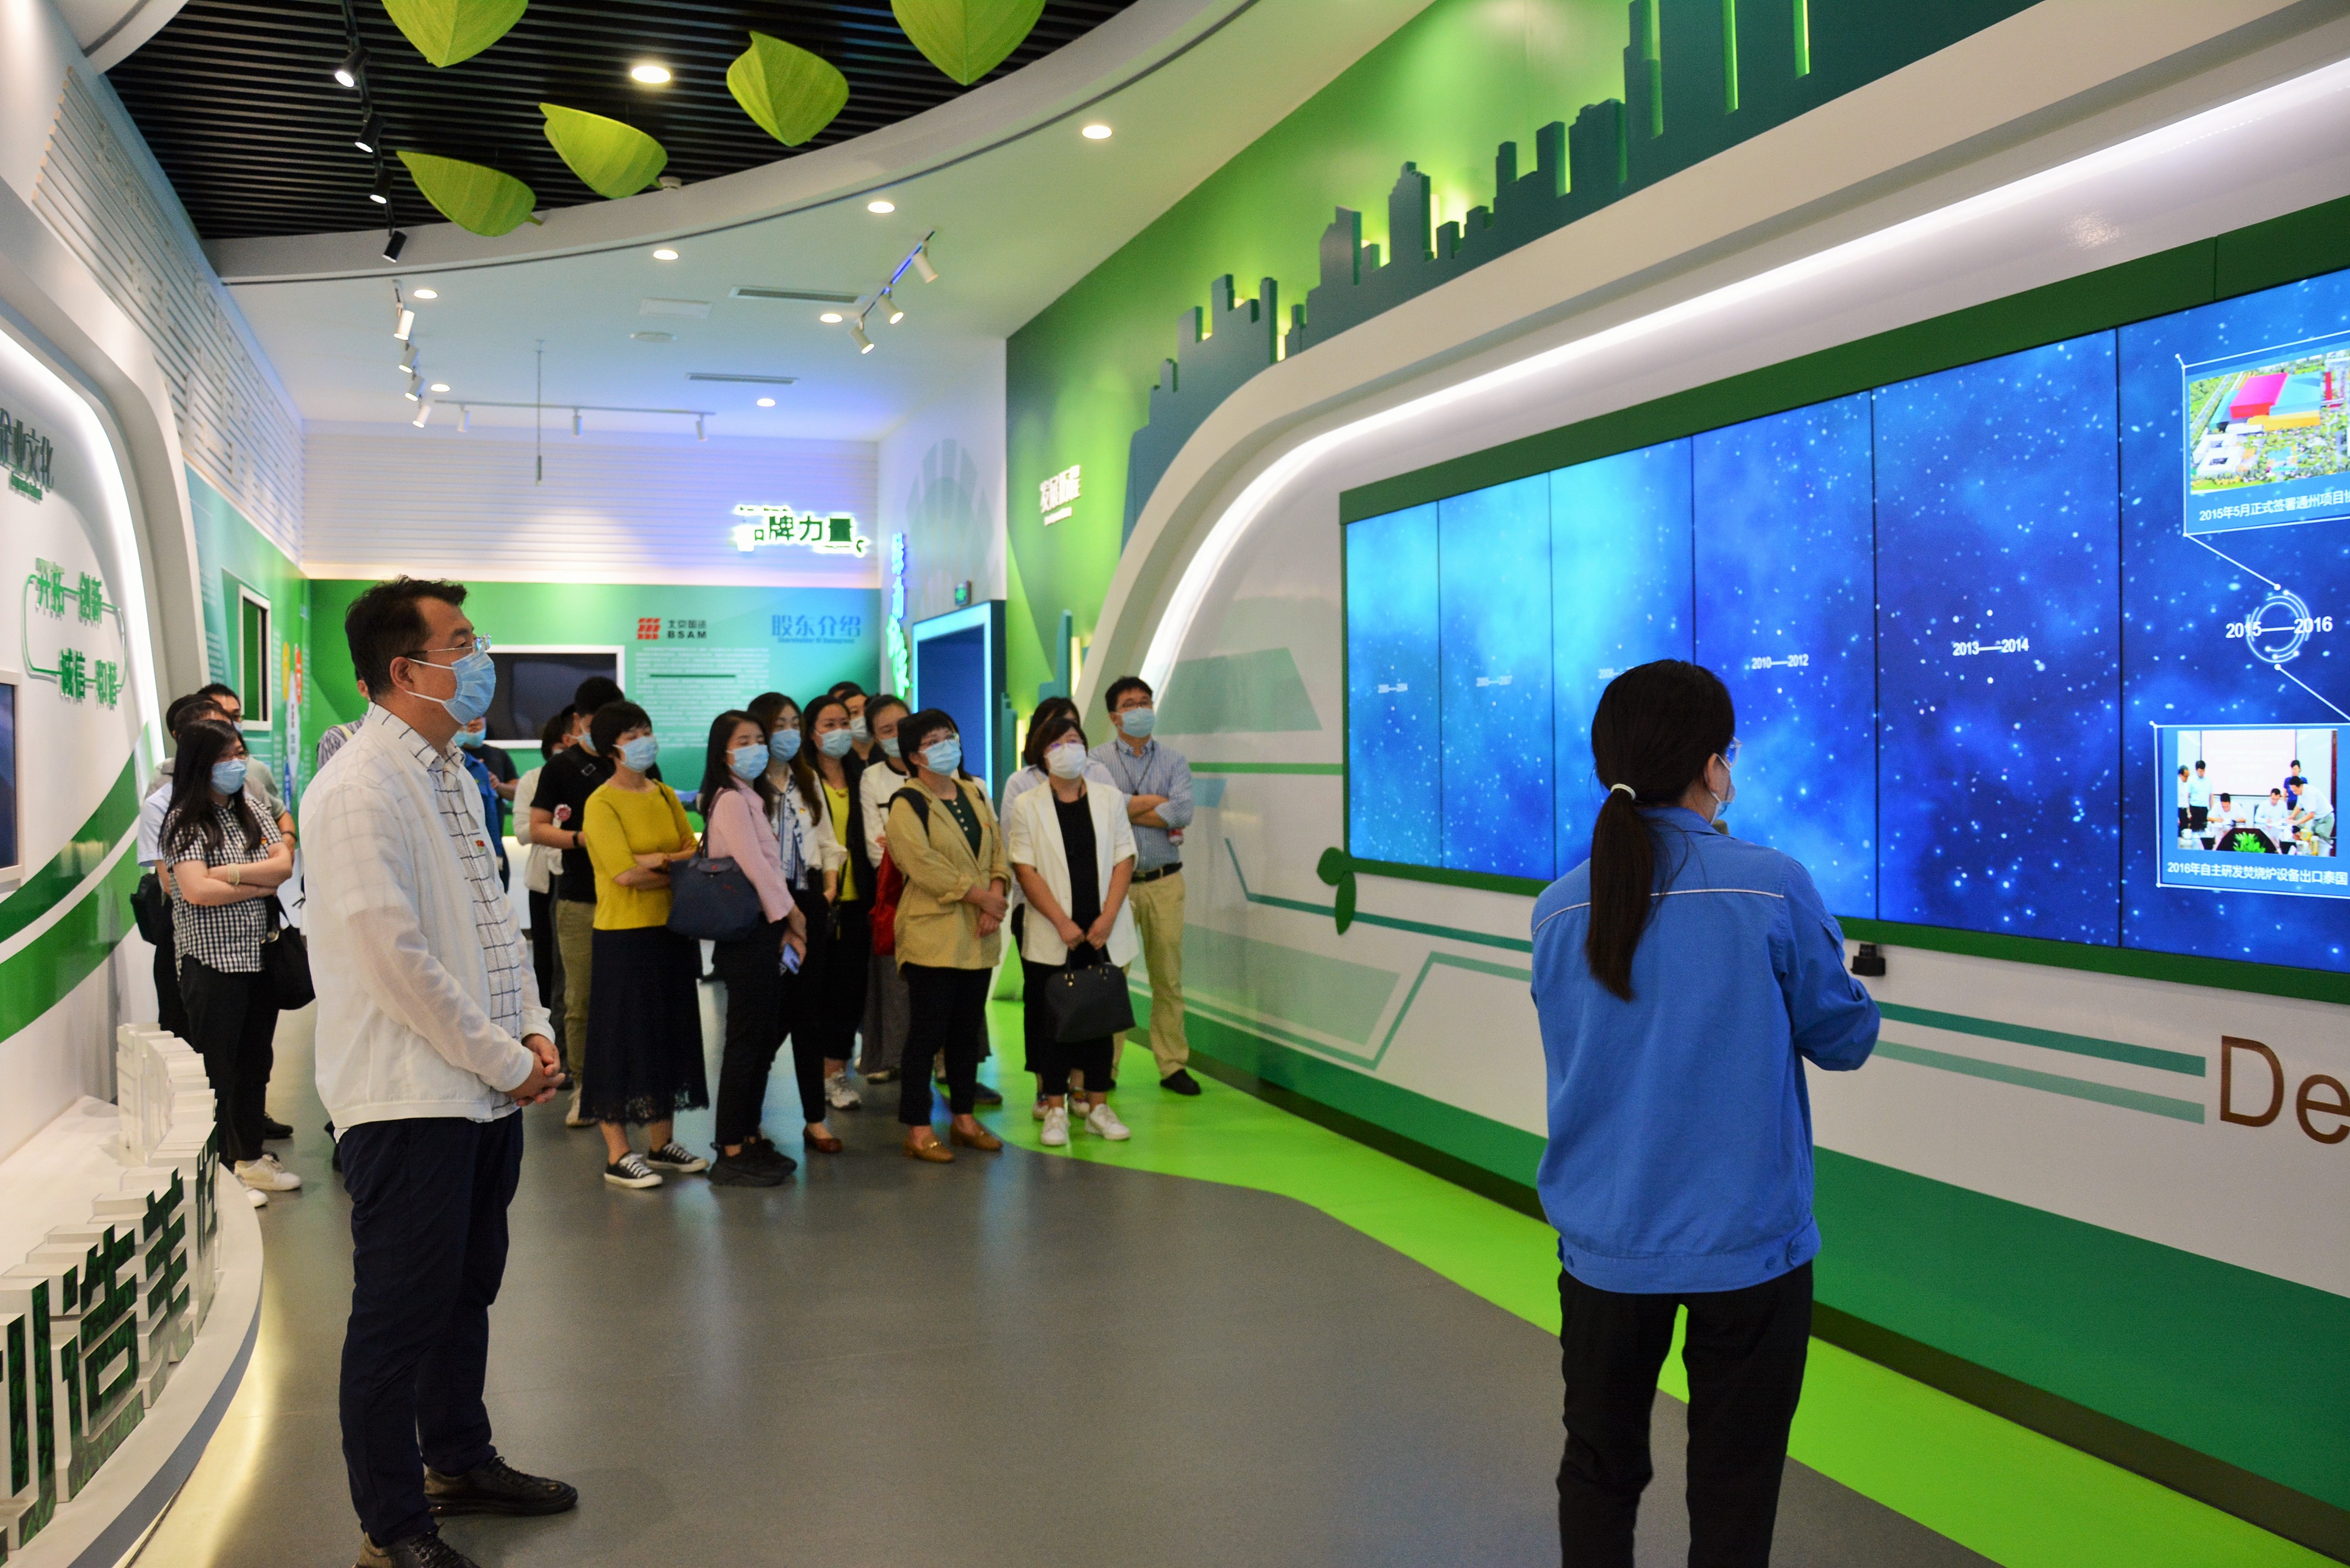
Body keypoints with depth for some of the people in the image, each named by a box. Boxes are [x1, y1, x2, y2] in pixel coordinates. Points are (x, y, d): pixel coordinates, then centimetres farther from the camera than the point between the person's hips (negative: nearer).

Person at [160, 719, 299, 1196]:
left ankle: (250, 1155, 25)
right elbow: (197, 890, -20)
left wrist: (229, 872, -14)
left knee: (255, 1062, 13)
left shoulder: (250, 809, 10)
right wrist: (260, 885, -9)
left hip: (258, 955, 6)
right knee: (218, 1067, 1)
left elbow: (284, 862, -1)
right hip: (213, 962, -6)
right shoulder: (185, 820, -8)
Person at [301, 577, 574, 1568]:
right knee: (401, 1313, 2)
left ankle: (460, 1462, 39)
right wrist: (505, 1060, -14)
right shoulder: (358, 791, -18)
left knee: (467, 1290, 21)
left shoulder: (450, 772, 14)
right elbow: (395, 959, -21)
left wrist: (534, 1030, 6)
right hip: (410, 1099, -9)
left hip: (487, 1090, 9)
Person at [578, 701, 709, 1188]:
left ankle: (661, 1143, 23)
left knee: (670, 1034, 12)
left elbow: (698, 851, 3)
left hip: (671, 930, 7)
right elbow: (625, 874, -18)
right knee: (623, 1038, -1)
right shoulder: (602, 803, -9)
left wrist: (662, 860, -16)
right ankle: (618, 1155, 8)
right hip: (624, 934, -7)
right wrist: (685, 870, -7)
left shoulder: (665, 795, 11)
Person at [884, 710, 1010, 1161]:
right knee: (927, 1033, -3)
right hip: (932, 934, -7)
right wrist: (981, 896, -16)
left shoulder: (974, 793, 14)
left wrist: (997, 893, -7)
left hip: (978, 936, 7)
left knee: (968, 1030, 14)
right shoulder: (907, 804, -7)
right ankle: (918, 1130, 4)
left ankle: (965, 1118, 25)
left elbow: (997, 848, 11)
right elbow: (924, 865, -17)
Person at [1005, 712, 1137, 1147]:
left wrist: (1106, 919, -9)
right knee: (1052, 1021, 2)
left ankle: (1098, 1106, 17)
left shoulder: (1109, 798, 6)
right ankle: (1055, 1110, 12)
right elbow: (1026, 871, -5)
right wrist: (1063, 923, -13)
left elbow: (1124, 860, 3)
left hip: (1103, 933, 2)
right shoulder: (1026, 805, 0)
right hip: (1051, 938, -2)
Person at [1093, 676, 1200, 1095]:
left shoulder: (1173, 762, 10)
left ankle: (1173, 1065, 14)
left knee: (1169, 977, 5)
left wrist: (1126, 809, -7)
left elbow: (1184, 812, -7)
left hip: (1164, 882, 2)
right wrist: (1158, 803, -7)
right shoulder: (1097, 759, 4)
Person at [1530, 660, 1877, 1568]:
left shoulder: (1558, 913, -3)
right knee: (1732, 1494, 12)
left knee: (1598, 1475, 19)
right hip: (1747, 1246, -3)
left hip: (1607, 1245, 3)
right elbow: (1844, 1041, -3)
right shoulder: (1774, 889, -14)